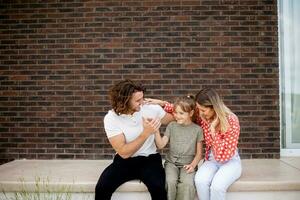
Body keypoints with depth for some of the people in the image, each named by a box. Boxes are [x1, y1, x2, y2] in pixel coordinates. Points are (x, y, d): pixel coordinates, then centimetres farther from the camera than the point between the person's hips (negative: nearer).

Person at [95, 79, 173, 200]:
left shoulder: (152, 108, -9)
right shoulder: (111, 118, -14)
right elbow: (124, 153, -21)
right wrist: (146, 133, -26)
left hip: (149, 159, 0)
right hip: (124, 161, 0)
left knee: (158, 187, -28)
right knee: (101, 187, -22)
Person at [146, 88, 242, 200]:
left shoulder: (231, 120, -22)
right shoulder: (202, 116, -9)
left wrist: (213, 131, -27)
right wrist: (162, 103, -6)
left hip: (230, 162, -3)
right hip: (211, 160, 4)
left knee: (217, 186, -33)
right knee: (200, 181, -29)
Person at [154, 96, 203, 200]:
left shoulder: (197, 129, 1)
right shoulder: (171, 126, 3)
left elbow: (199, 153, 5)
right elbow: (160, 145, -4)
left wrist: (193, 165, -11)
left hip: (188, 164, -1)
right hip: (171, 162, 1)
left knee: (187, 184, -30)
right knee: (170, 182, -28)